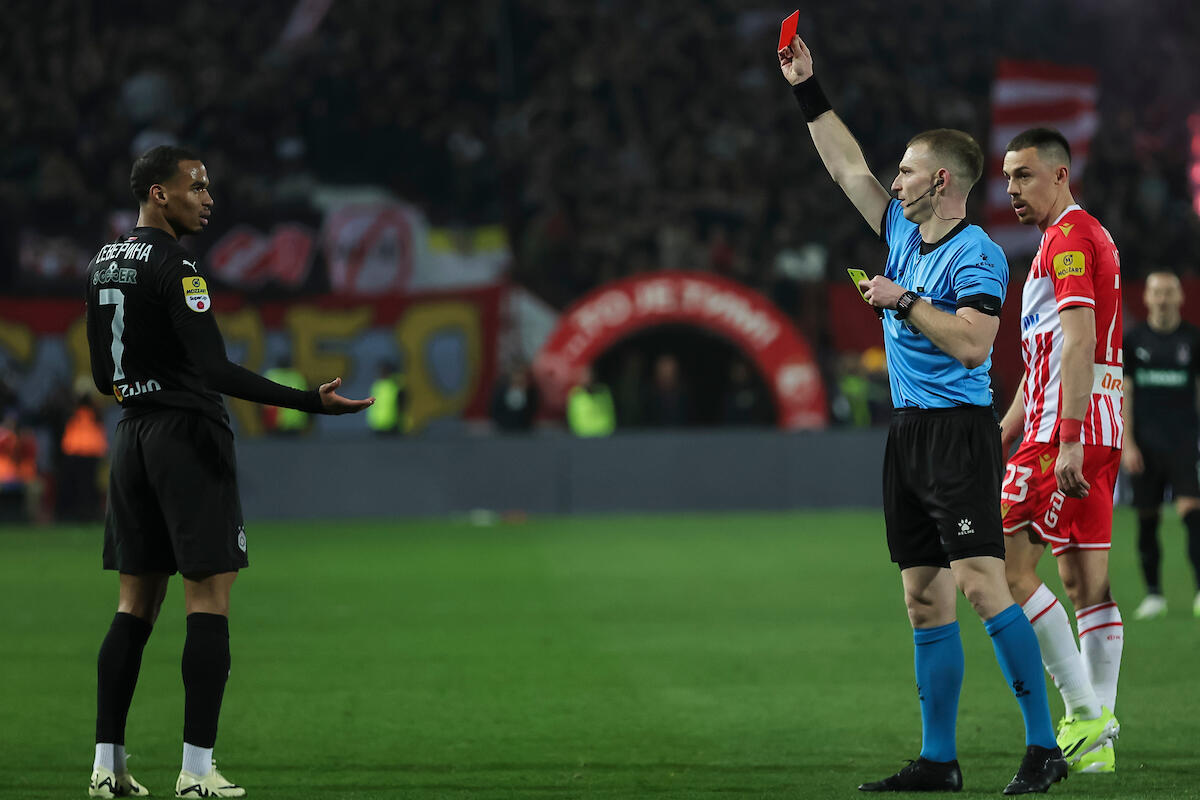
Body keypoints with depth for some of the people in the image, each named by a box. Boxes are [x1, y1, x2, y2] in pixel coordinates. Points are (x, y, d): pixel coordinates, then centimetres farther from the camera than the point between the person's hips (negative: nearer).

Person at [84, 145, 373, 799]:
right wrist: (310, 401, -26)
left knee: (135, 604, 10)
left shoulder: (104, 264, 12)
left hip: (132, 437, 8)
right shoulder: (174, 266, -15)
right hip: (189, 436, -8)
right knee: (209, 600, -5)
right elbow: (214, 369, -23)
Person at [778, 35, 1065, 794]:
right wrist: (809, 91, 24)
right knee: (925, 599, 7)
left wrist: (902, 301, -16)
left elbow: (971, 342, -22)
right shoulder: (904, 233, 14)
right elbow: (849, 168, 25)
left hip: (959, 431, -9)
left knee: (980, 582, -16)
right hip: (909, 433, 9)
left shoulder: (977, 255, -11)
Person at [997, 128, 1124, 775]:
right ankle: (1097, 738, 5)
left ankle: (1085, 712, -12)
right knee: (1086, 580, 7)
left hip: (1067, 430, -10)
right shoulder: (1091, 236, 22)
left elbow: (1078, 343, -20)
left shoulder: (1068, 238, -10)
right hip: (1099, 433, 10)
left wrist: (1068, 440, -26)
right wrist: (1001, 434, 28)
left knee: (1008, 567, -10)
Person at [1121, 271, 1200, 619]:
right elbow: (1123, 394, 4)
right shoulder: (1132, 340, 4)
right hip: (1144, 444, 1)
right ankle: (1153, 594, 14)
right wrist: (1127, 444, -4)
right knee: (1147, 521, 4)